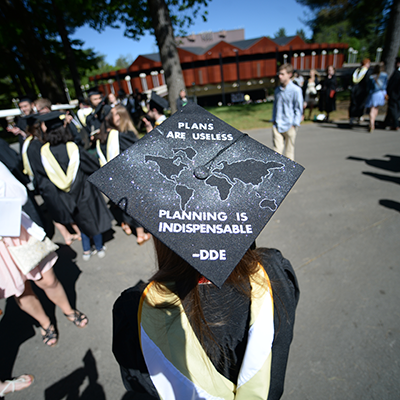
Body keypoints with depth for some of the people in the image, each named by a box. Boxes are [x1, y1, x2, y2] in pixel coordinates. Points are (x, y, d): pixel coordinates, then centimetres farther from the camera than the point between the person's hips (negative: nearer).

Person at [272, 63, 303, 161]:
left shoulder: (296, 90, -4)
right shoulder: (277, 90, 12)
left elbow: (298, 109, -3)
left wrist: (294, 124, -9)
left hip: (289, 126, -3)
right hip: (277, 125, 4)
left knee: (289, 151, 6)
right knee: (277, 150, -3)